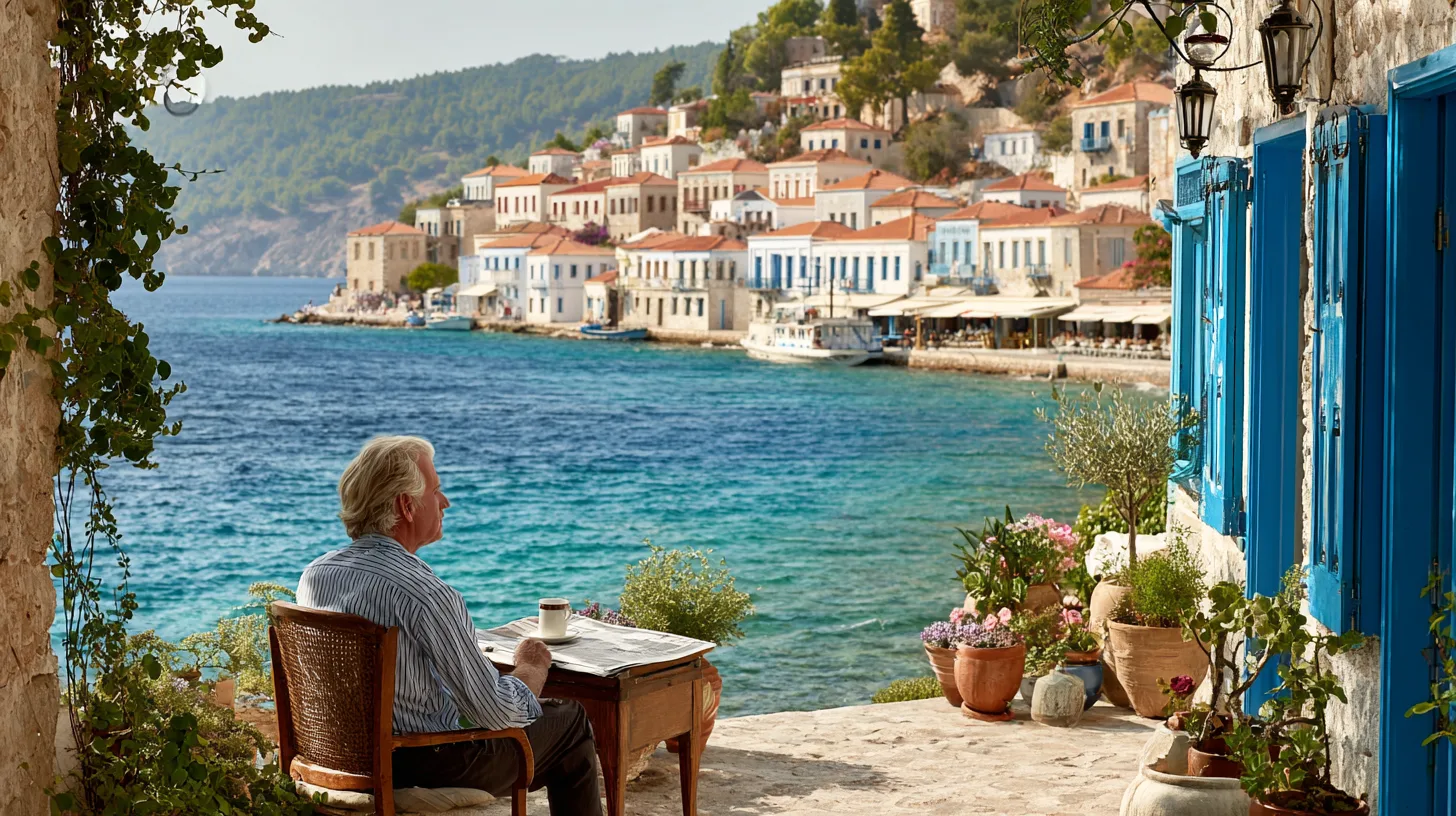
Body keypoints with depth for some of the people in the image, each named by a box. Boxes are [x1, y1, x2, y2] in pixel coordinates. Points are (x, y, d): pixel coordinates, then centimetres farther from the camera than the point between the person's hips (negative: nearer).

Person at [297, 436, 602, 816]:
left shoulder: (313, 575, -3)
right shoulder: (426, 595, -27)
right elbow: (497, 712, -21)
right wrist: (532, 669, 1)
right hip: (426, 767, -8)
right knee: (570, 720, 13)